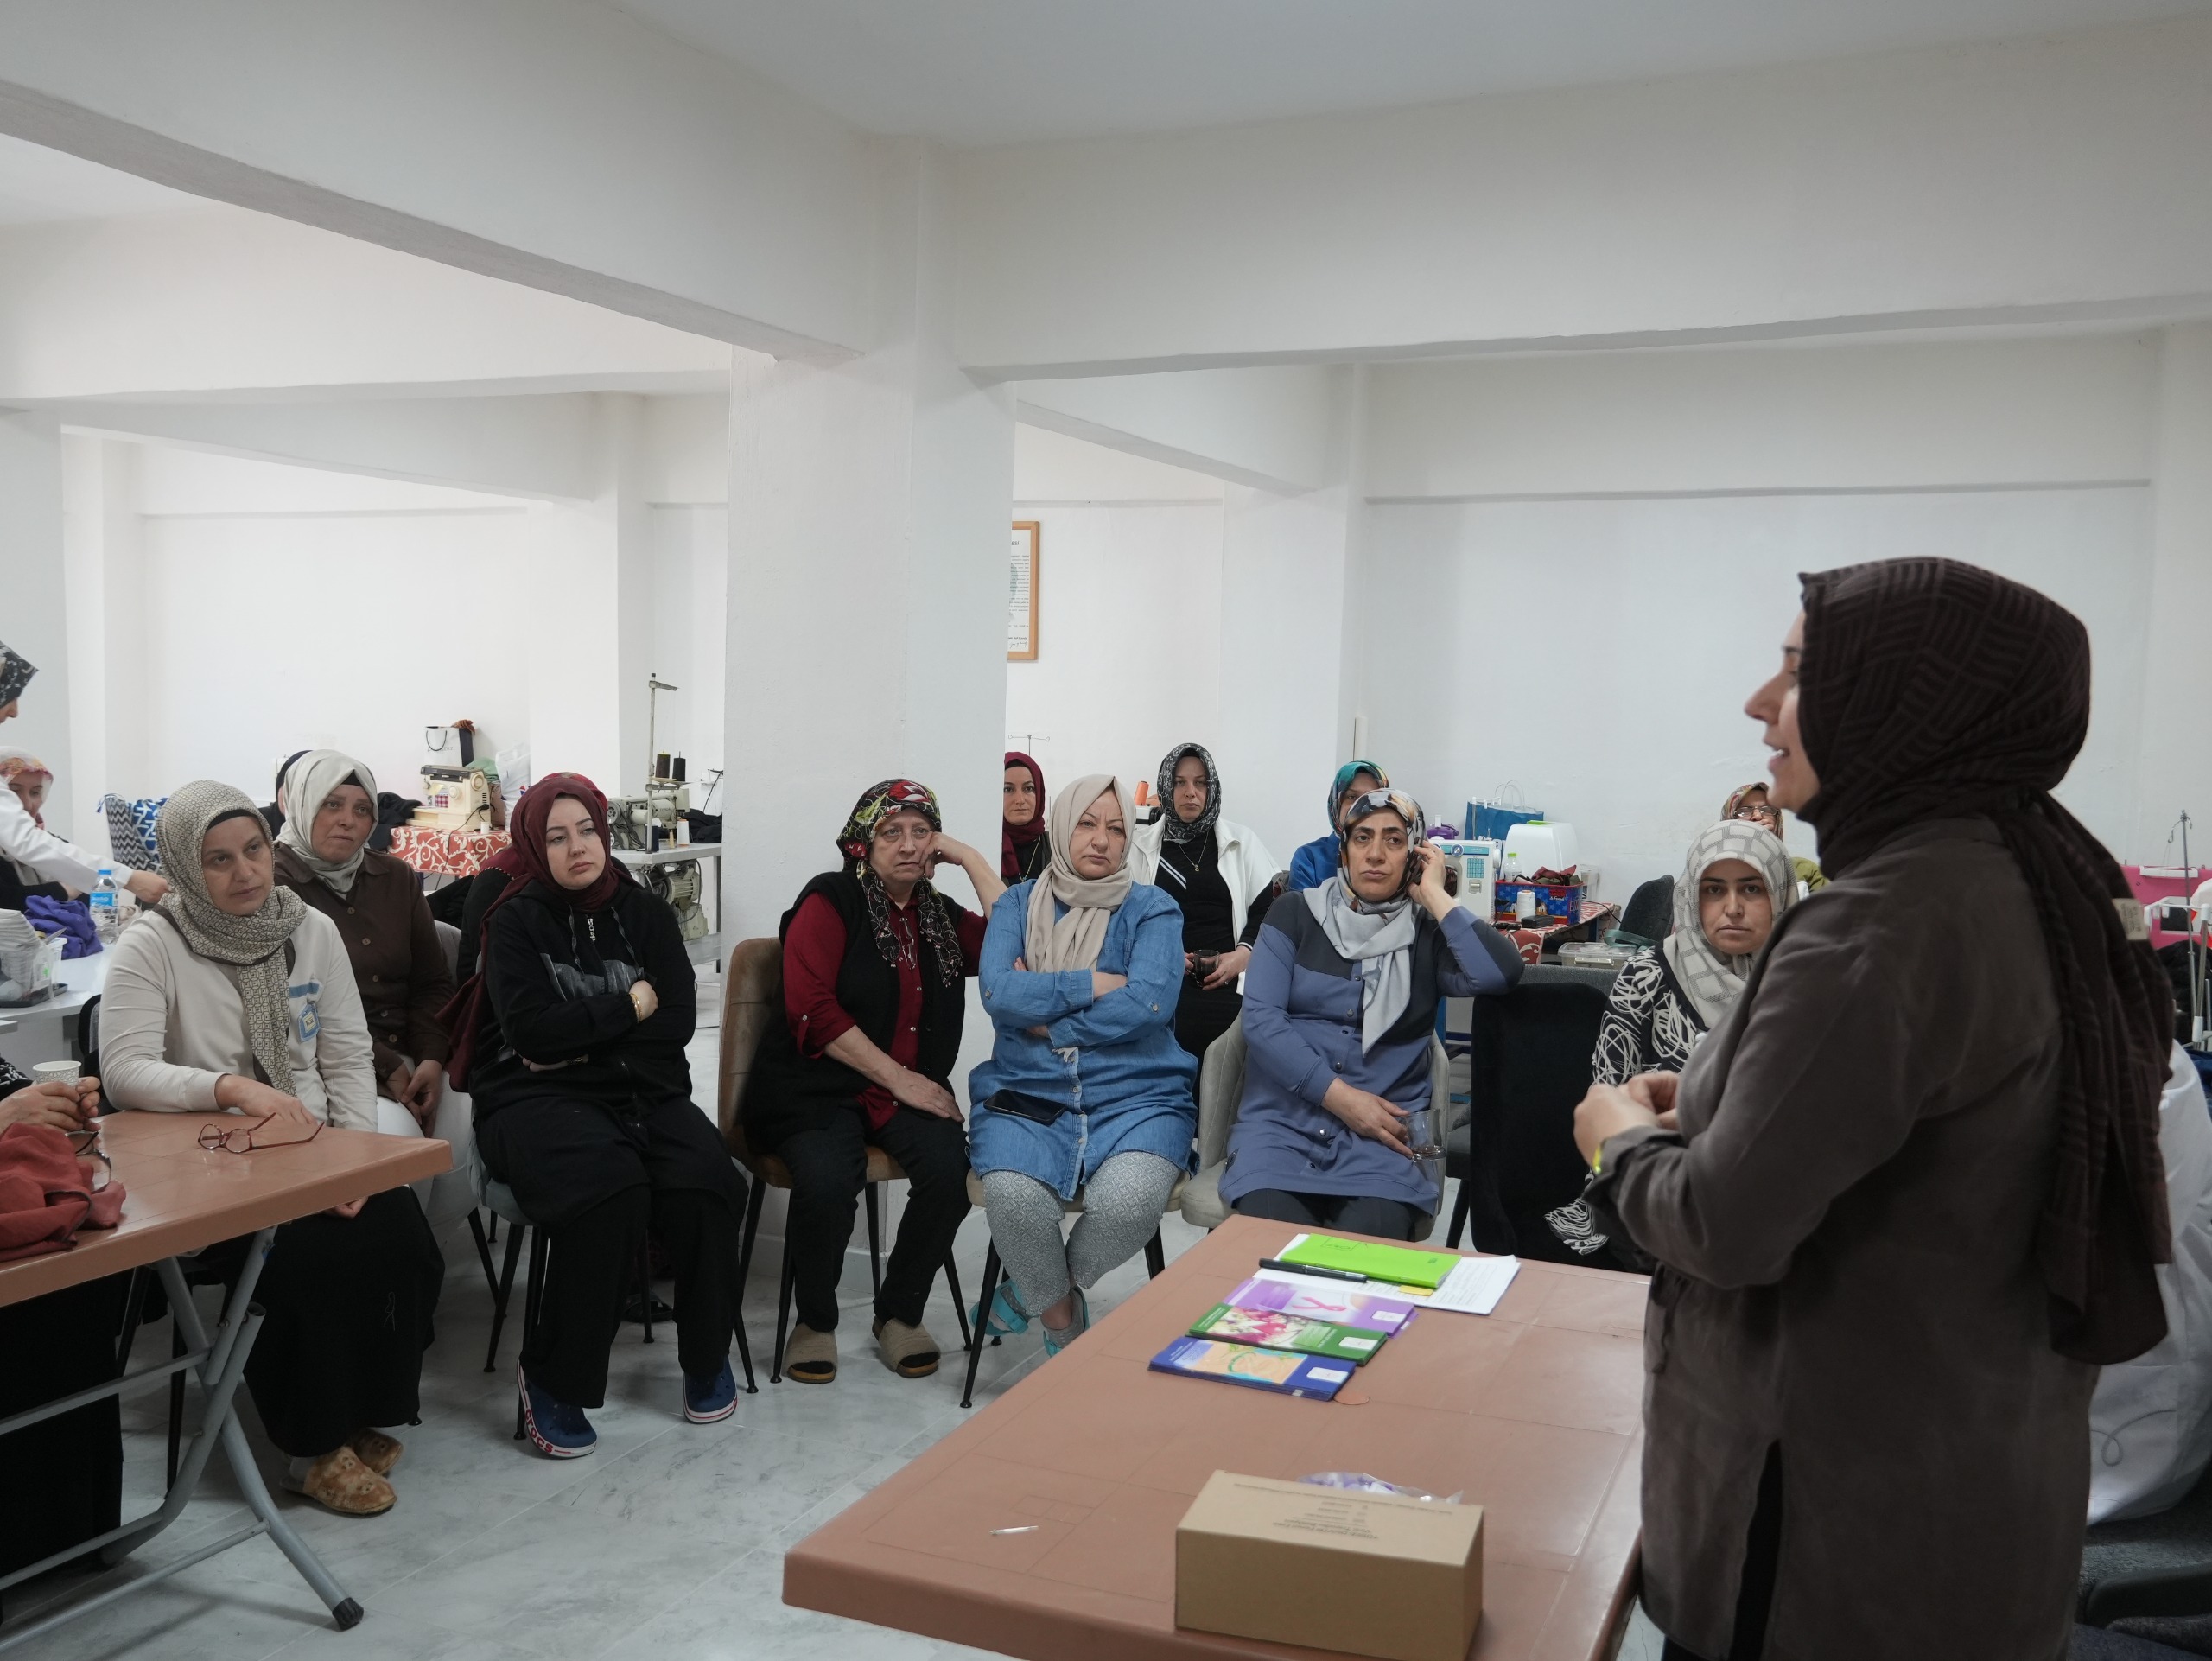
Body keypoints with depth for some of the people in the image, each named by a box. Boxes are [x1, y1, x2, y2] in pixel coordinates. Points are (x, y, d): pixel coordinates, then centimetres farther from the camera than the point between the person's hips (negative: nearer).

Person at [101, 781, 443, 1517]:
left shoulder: (313, 929, 5)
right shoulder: (151, 946, -7)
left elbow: (348, 1056, 4)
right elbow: (124, 1069, -16)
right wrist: (231, 1087, -31)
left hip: (312, 1154, 4)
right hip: (206, 1168, -4)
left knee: (402, 1241, -21)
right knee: (314, 1260, -28)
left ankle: (367, 1413, 2)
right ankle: (316, 1444, -7)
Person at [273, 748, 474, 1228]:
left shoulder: (396, 878, 15)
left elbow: (433, 981, 13)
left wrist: (431, 1059, -7)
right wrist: (388, 1070, -15)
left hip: (408, 1057, 5)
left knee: (465, 1130, -21)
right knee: (398, 1135, -31)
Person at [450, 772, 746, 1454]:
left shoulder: (646, 912, 10)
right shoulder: (517, 919, 0)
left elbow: (677, 1021, -1)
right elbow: (531, 1031, -13)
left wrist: (580, 1040, -9)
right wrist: (628, 1007, -7)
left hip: (644, 1091, 4)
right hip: (536, 1098, -3)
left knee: (705, 1185, -27)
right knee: (609, 1190, -35)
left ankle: (708, 1358, -2)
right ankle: (551, 1378, -15)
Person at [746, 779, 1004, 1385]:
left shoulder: (940, 918, 14)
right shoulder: (829, 901, -1)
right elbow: (812, 1008, -11)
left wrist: (971, 859, 0)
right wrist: (897, 1079, -13)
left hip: (910, 1090, 4)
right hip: (817, 1085, -4)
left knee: (950, 1169, -27)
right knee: (827, 1180, -34)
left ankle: (900, 1313, -2)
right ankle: (815, 1320, -5)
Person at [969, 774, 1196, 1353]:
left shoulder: (1153, 910, 6)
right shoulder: (1019, 904, 10)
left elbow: (1150, 1002, -13)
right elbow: (998, 992, -8)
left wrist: (1045, 1017, -10)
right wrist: (1093, 985, -10)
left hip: (1136, 1096, 0)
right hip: (1027, 1097, 1)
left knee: (1129, 1201, -32)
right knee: (1014, 1197, -32)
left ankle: (1038, 1291, 3)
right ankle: (1063, 1320, 2)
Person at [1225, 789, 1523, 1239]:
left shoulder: (1428, 935, 10)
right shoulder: (1295, 916, 10)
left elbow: (1500, 973, -11)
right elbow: (1260, 1017, -2)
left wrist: (1435, 895, -2)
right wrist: (1338, 1096, -11)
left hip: (1384, 1128, 0)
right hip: (1285, 1117, 0)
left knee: (1372, 1238, -29)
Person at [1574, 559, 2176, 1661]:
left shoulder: (1880, 925, -27)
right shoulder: (2037, 879, 2)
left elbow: (1728, 1230, -25)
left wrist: (1626, 1138, -6)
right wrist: (1710, 1106, 7)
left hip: (1841, 1494, -8)